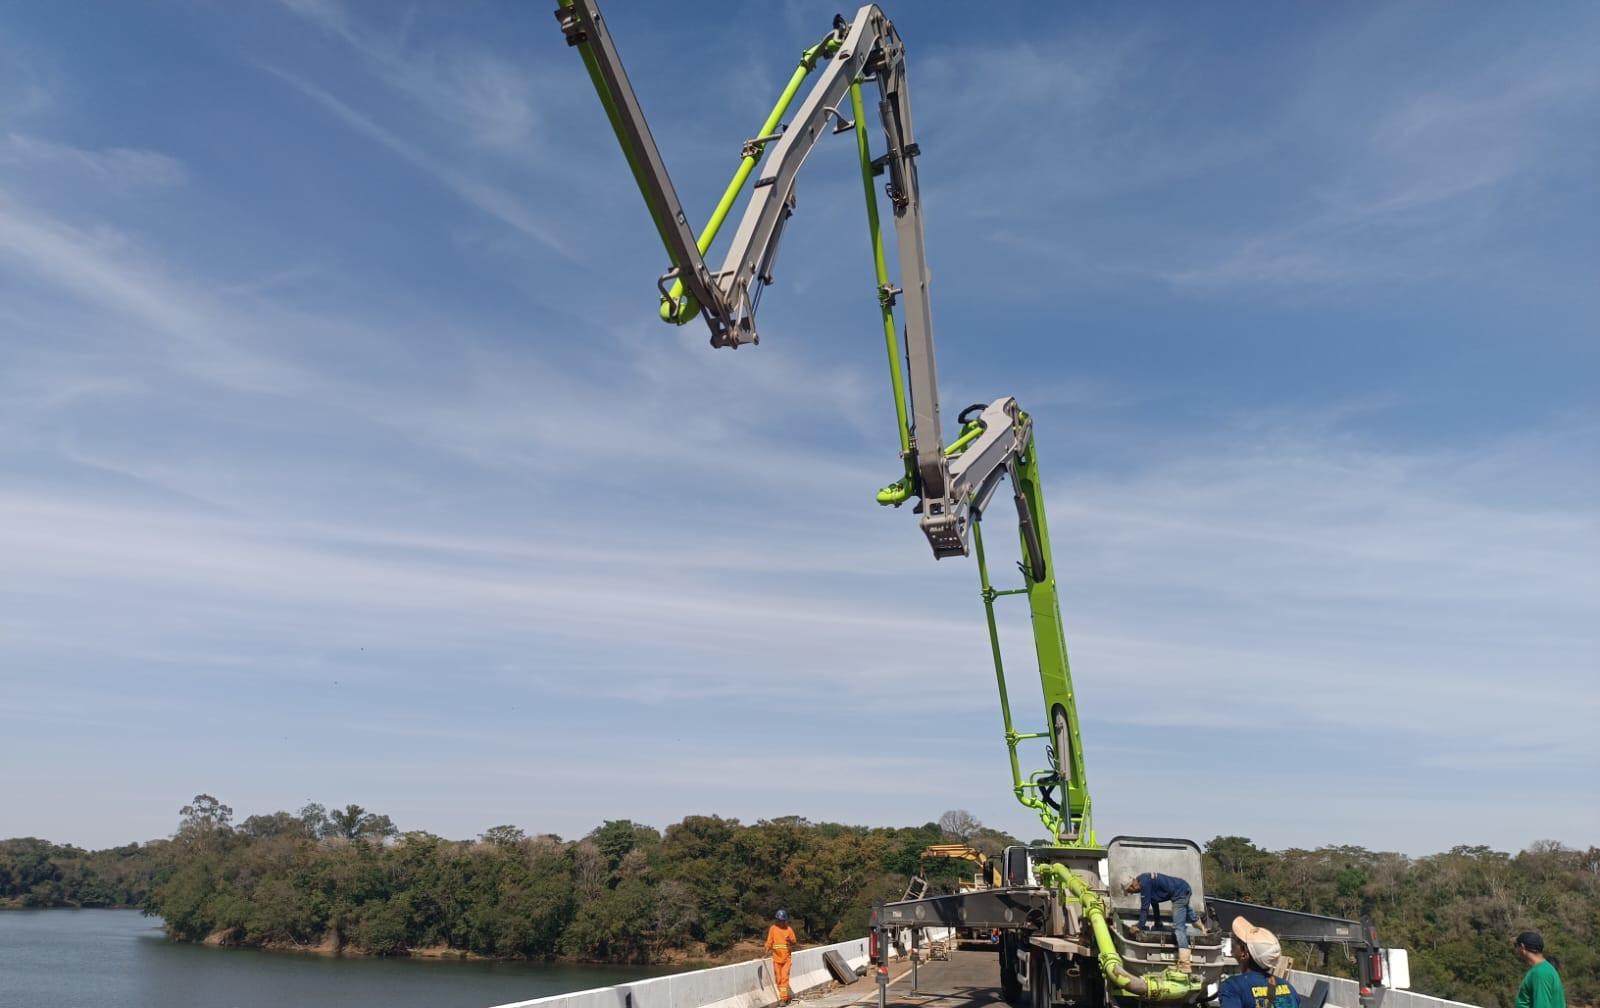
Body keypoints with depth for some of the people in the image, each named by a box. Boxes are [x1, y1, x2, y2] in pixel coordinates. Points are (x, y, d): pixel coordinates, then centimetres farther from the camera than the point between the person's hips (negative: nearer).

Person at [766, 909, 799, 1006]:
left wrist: (791, 941, -15)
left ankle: (783, 998, -10)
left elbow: (794, 942, 5)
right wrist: (768, 949, -9)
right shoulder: (773, 928, 1)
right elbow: (769, 942, 4)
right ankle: (783, 996, 20)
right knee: (778, 978, 6)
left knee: (785, 977, -10)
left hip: (786, 957, -1)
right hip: (776, 957, 1)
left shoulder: (789, 929, 1)